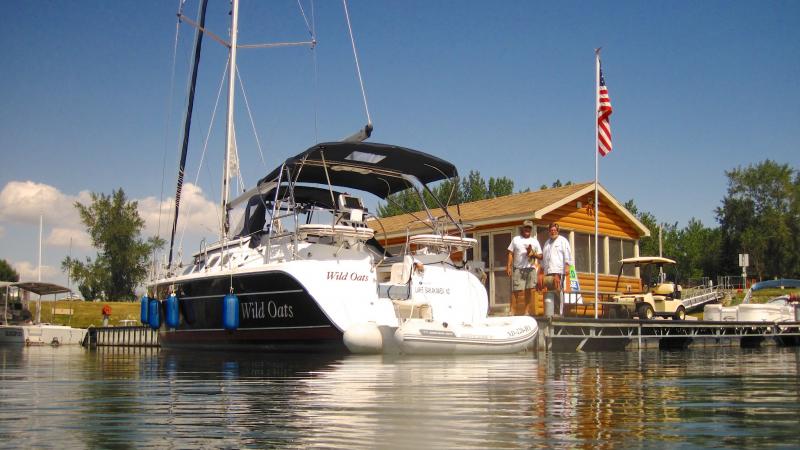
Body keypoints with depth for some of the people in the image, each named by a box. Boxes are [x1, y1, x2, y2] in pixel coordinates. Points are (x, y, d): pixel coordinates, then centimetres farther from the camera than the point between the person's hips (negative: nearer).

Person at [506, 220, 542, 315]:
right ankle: (512, 310, -11)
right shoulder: (516, 239, 12)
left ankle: (526, 310, 7)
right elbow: (510, 253, 7)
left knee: (529, 290, -1)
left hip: (531, 269, 2)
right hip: (518, 268, -2)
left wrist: (533, 253, -8)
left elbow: (540, 256, 12)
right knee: (516, 290, -9)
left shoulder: (535, 241, 15)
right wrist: (509, 266, -4)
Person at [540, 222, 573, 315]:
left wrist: (567, 267, -13)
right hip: (548, 272, 6)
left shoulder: (563, 240, 6)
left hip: (559, 272, -6)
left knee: (558, 293, -10)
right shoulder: (547, 243, 25)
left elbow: (567, 255, -3)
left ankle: (559, 312, -12)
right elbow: (543, 257, 29)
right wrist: (542, 269, 22)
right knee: (550, 293, 2)